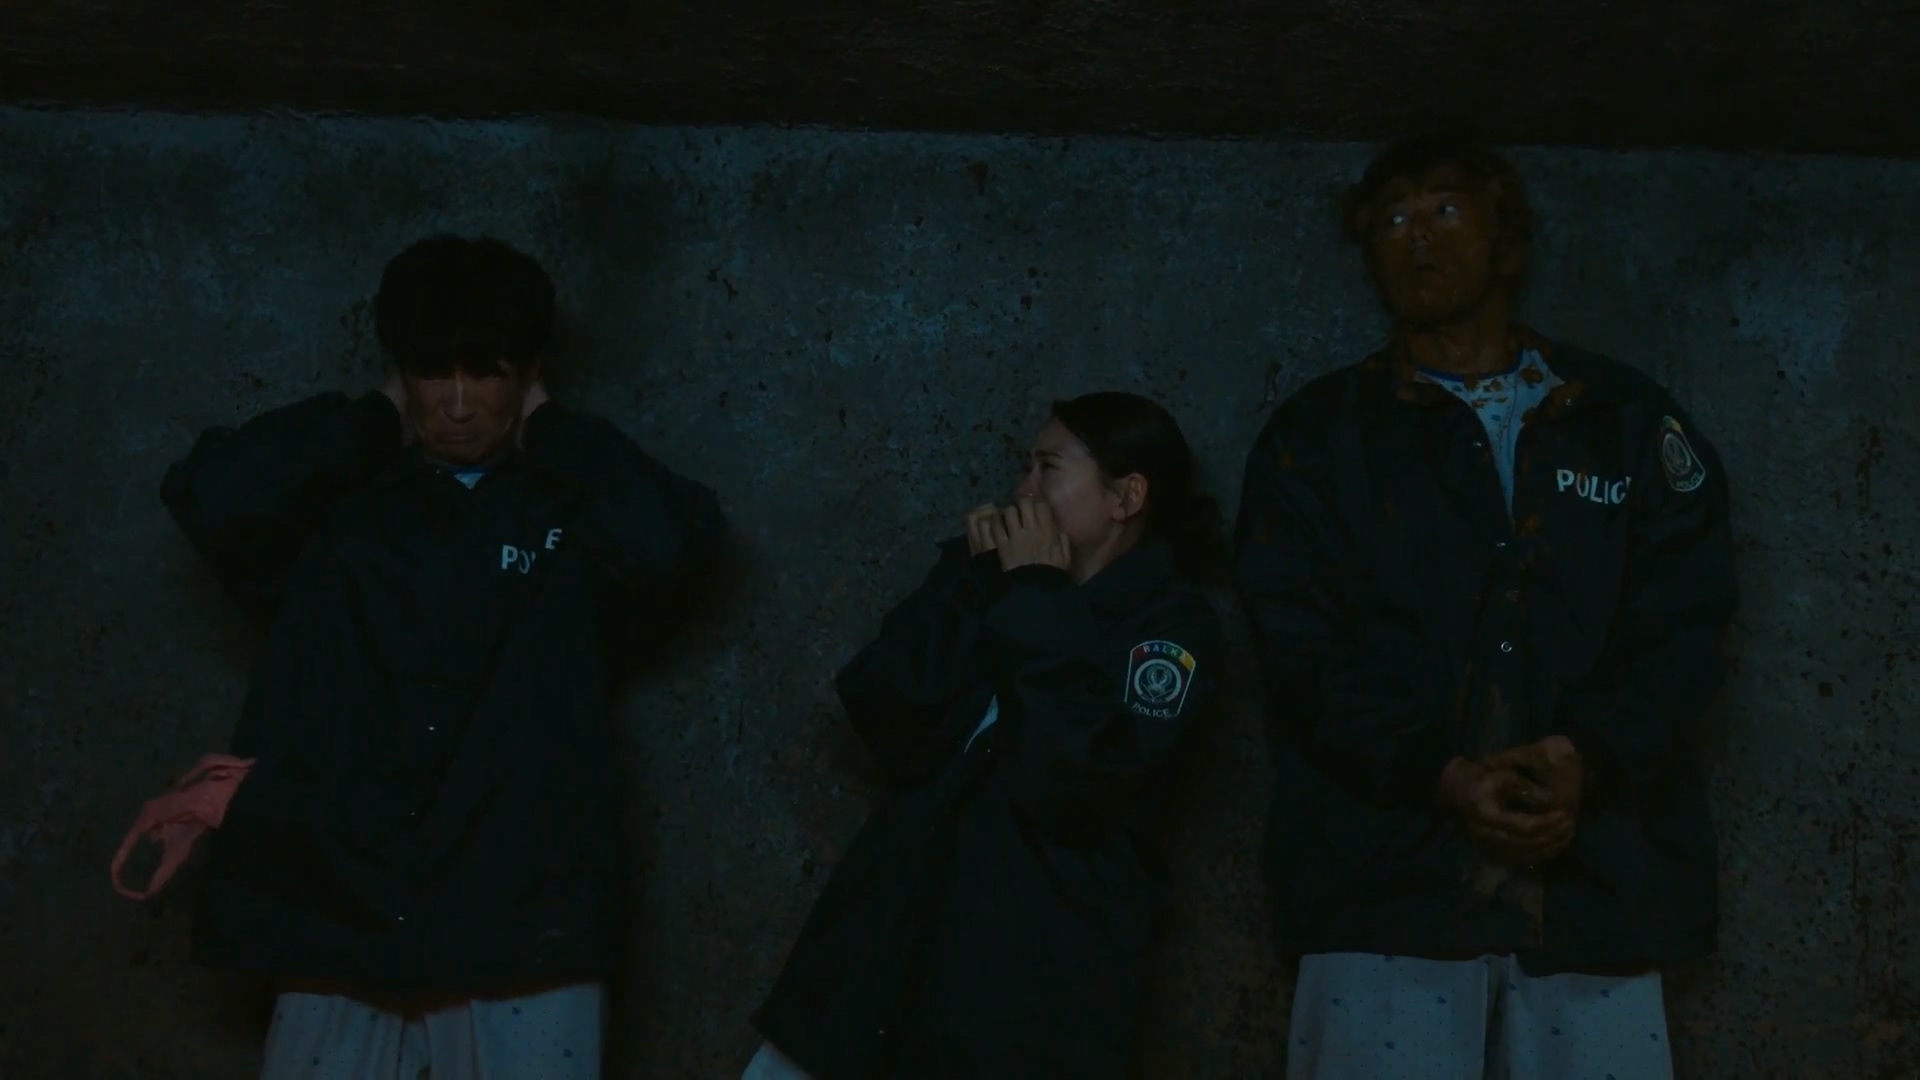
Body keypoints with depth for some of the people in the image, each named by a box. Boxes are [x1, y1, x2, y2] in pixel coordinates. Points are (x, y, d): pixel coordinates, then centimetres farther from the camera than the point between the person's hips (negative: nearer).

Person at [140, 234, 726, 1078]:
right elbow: (215, 498, -6)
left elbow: (666, 543, -12)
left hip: (524, 948, -1)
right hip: (337, 935, 1)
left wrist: (551, 431, 4)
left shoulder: (575, 518, 10)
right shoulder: (337, 511, 13)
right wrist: (374, 421, 7)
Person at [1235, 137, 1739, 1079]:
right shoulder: (1320, 434, 13)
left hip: (1597, 884, 1)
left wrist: (1593, 758, -12)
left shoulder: (1631, 422, 17)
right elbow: (1298, 646, 1)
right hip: (1388, 881, -1)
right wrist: (1436, 775, -14)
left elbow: (1682, 623, 7)